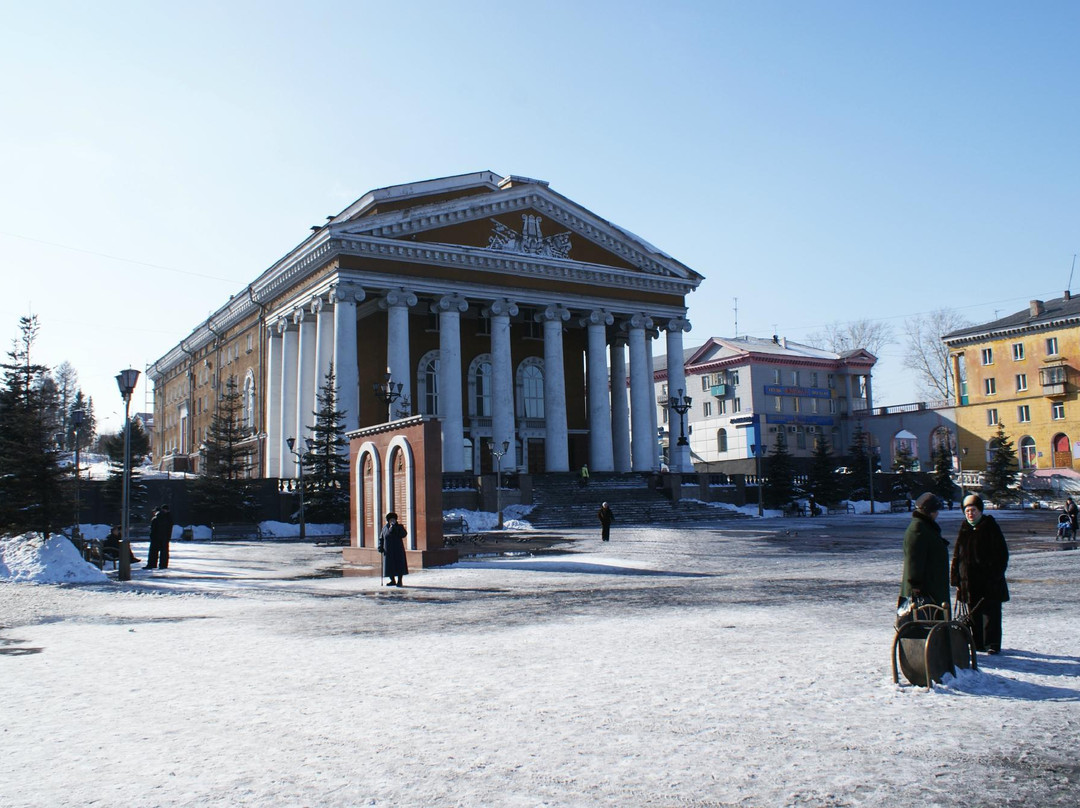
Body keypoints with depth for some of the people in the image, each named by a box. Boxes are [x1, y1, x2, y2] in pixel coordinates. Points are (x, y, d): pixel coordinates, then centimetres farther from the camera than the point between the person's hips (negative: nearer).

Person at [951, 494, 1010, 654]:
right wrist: (956, 578, 8)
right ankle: (977, 642, 18)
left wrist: (996, 574, -12)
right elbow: (957, 555, 14)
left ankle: (992, 644, 5)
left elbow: (1002, 553, -4)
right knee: (973, 613, 10)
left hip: (989, 580, -5)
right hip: (969, 580, 5)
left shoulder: (991, 527, -4)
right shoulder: (964, 529, 11)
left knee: (991, 613, -1)